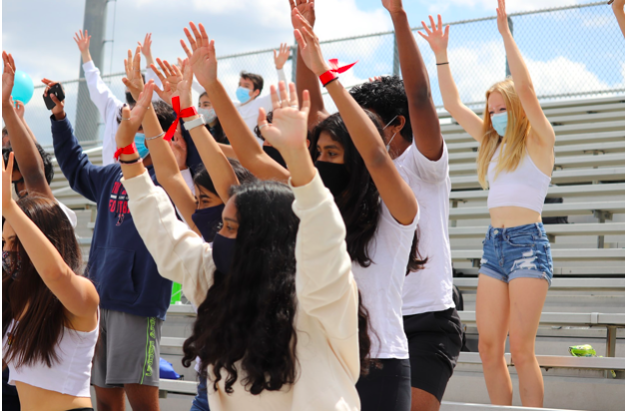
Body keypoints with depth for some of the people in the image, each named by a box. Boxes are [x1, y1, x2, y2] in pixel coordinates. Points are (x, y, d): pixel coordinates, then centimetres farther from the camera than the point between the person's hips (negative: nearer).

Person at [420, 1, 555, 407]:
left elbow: (525, 88, -13)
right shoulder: (494, 144, 19)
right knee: (489, 346, -1)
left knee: (521, 347, -10)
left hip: (528, 242, -6)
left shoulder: (539, 141, 1)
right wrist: (441, 54, 14)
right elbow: (454, 105, 19)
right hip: (494, 244, 6)